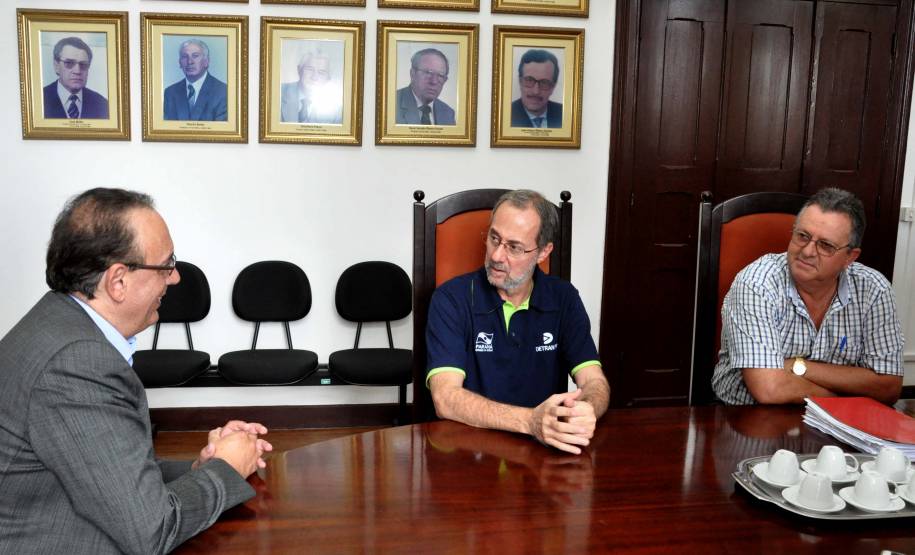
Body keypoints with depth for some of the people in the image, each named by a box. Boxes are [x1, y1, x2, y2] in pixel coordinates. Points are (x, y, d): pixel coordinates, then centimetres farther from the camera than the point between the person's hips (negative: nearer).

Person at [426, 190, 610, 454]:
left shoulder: (564, 298, 3)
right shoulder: (451, 299, -8)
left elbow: (595, 382, -4)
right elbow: (446, 398, -18)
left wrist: (585, 411, -28)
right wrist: (530, 421, -31)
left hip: (549, 449, 2)